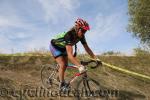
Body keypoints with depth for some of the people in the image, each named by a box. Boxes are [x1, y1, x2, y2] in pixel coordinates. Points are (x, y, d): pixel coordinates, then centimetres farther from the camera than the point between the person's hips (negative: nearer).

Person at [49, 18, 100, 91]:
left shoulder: (81, 36, -19)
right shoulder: (69, 35, -40)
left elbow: (87, 48, -13)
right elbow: (69, 54, -48)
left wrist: (95, 58, -23)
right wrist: (79, 66, -57)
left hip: (63, 48, 7)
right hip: (55, 46, -7)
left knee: (65, 65, 10)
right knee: (62, 65, -17)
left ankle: (60, 78, 35)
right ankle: (62, 85, -2)